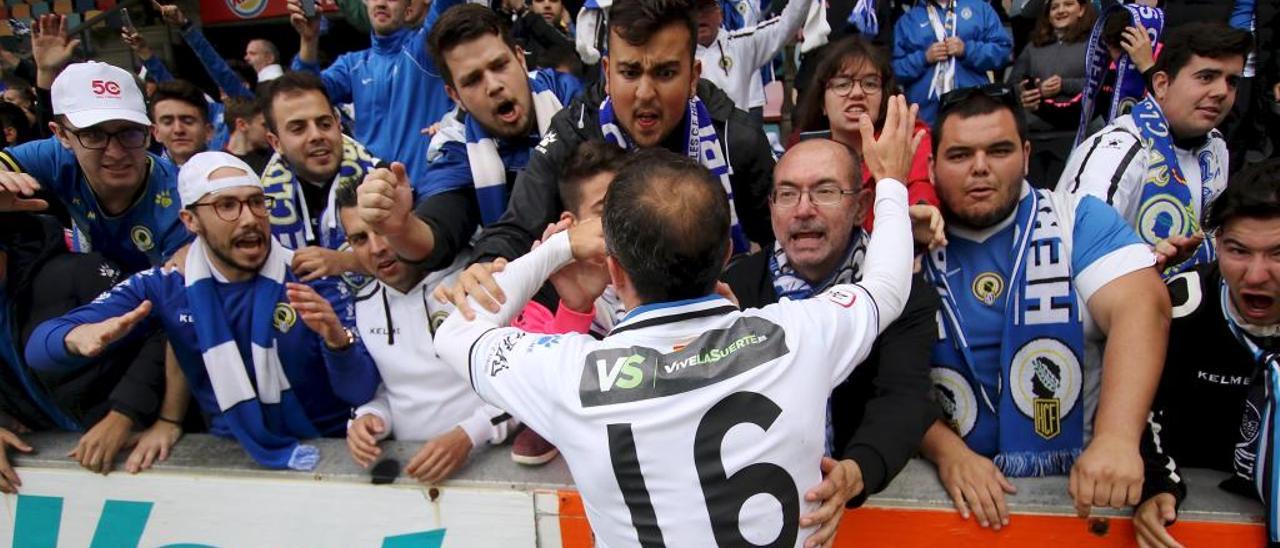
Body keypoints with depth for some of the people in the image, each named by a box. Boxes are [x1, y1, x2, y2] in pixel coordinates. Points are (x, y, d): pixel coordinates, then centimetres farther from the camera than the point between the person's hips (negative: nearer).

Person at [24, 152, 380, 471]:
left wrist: (337, 341, -36)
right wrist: (79, 337, -29)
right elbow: (40, 347, -6)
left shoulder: (310, 279, -11)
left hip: (326, 451, -2)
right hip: (231, 453, 2)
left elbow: (362, 392, -15)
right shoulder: (164, 287, -2)